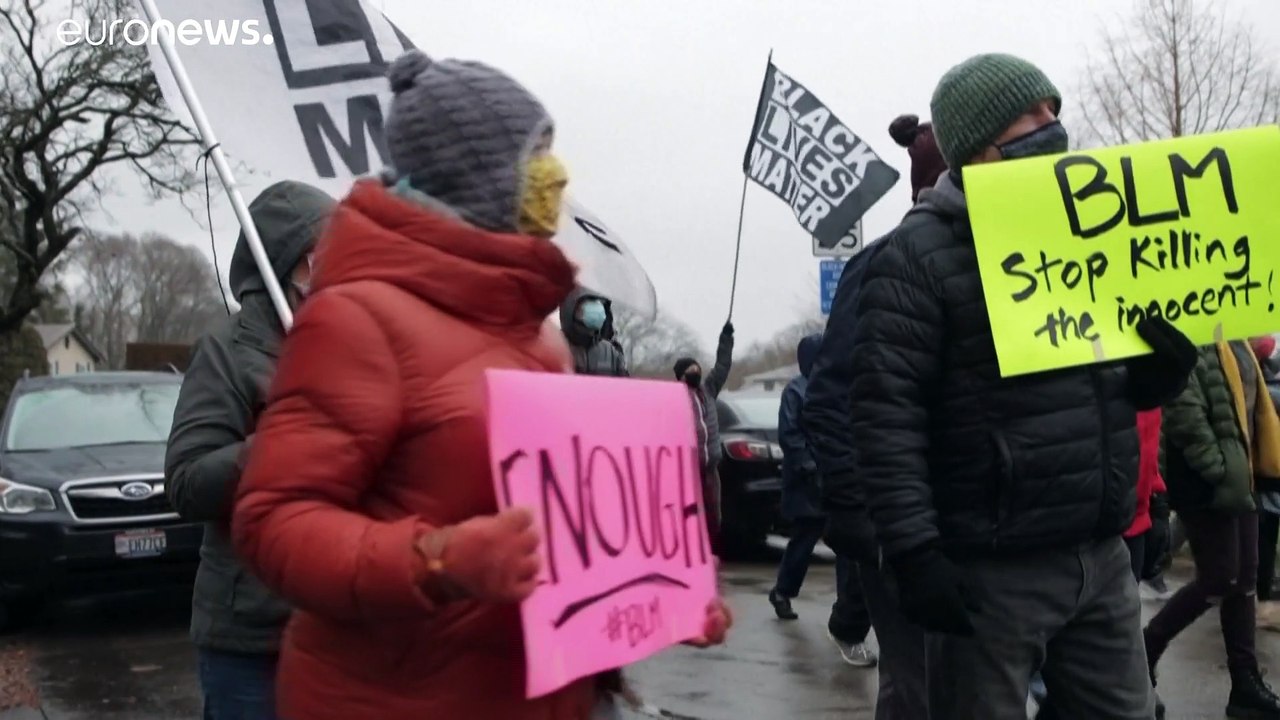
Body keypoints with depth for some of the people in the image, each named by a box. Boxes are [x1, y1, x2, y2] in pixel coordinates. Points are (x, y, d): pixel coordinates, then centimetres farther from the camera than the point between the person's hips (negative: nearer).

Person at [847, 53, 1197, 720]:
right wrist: (915, 553, -20)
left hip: (1101, 558, 7)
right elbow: (886, 416, -15)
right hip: (992, 570, -6)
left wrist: (1162, 372, 0)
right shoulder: (919, 254, -8)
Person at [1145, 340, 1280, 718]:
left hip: (1238, 478, 9)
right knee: (1219, 580, -6)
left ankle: (1246, 686, 19)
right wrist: (1220, 473, -23)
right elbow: (1184, 412, -22)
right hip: (1207, 484, -9)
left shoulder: (1235, 344, 15)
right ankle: (1145, 649, 11)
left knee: (1244, 580, 11)